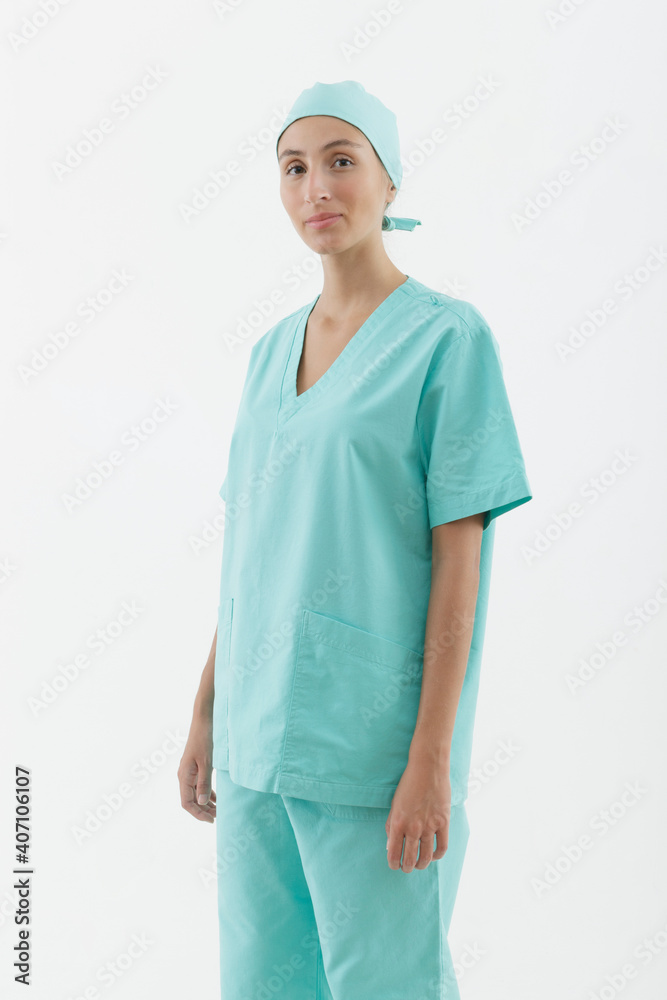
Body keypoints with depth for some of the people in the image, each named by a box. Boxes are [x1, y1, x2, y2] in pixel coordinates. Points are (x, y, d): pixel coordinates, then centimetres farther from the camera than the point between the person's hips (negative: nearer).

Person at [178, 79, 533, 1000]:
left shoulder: (449, 338, -7)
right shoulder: (273, 352, 12)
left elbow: (460, 560, -11)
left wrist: (432, 760, -15)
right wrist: (206, 716, 13)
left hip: (375, 742, -6)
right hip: (259, 734, 6)